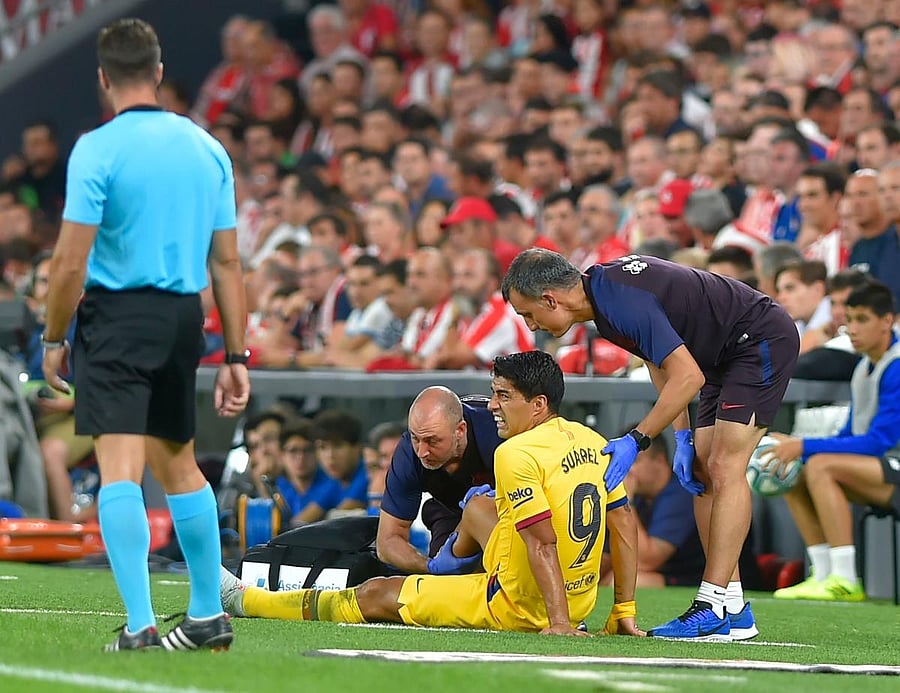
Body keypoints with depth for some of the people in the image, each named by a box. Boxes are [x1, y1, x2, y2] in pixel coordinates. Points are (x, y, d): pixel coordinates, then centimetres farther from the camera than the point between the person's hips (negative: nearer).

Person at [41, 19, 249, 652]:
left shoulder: (97, 150, -10)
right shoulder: (208, 149, 6)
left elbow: (71, 263, -12)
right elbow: (227, 261, 8)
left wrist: (54, 341, 0)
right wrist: (236, 355, 13)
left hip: (117, 315, -6)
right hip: (185, 317, 6)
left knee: (120, 470, -7)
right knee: (178, 464, 19)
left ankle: (141, 625, -15)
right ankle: (208, 616, 22)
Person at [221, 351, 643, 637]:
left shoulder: (517, 454, -21)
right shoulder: (593, 443, 5)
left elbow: (542, 543, -25)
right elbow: (625, 524, 8)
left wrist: (559, 622, -24)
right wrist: (624, 612, 10)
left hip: (517, 607, -8)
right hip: (580, 601, 8)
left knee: (375, 595, 6)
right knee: (478, 504, 31)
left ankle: (243, 599, 19)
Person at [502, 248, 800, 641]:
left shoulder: (624, 303, -28)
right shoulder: (602, 289, 3)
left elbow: (688, 377, -29)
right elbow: (661, 359, 13)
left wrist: (636, 441, -23)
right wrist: (682, 438, 7)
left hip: (762, 340, -10)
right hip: (726, 355, 10)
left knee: (724, 469, -16)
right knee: (702, 473, 6)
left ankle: (715, 607, -19)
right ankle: (733, 608, 5)